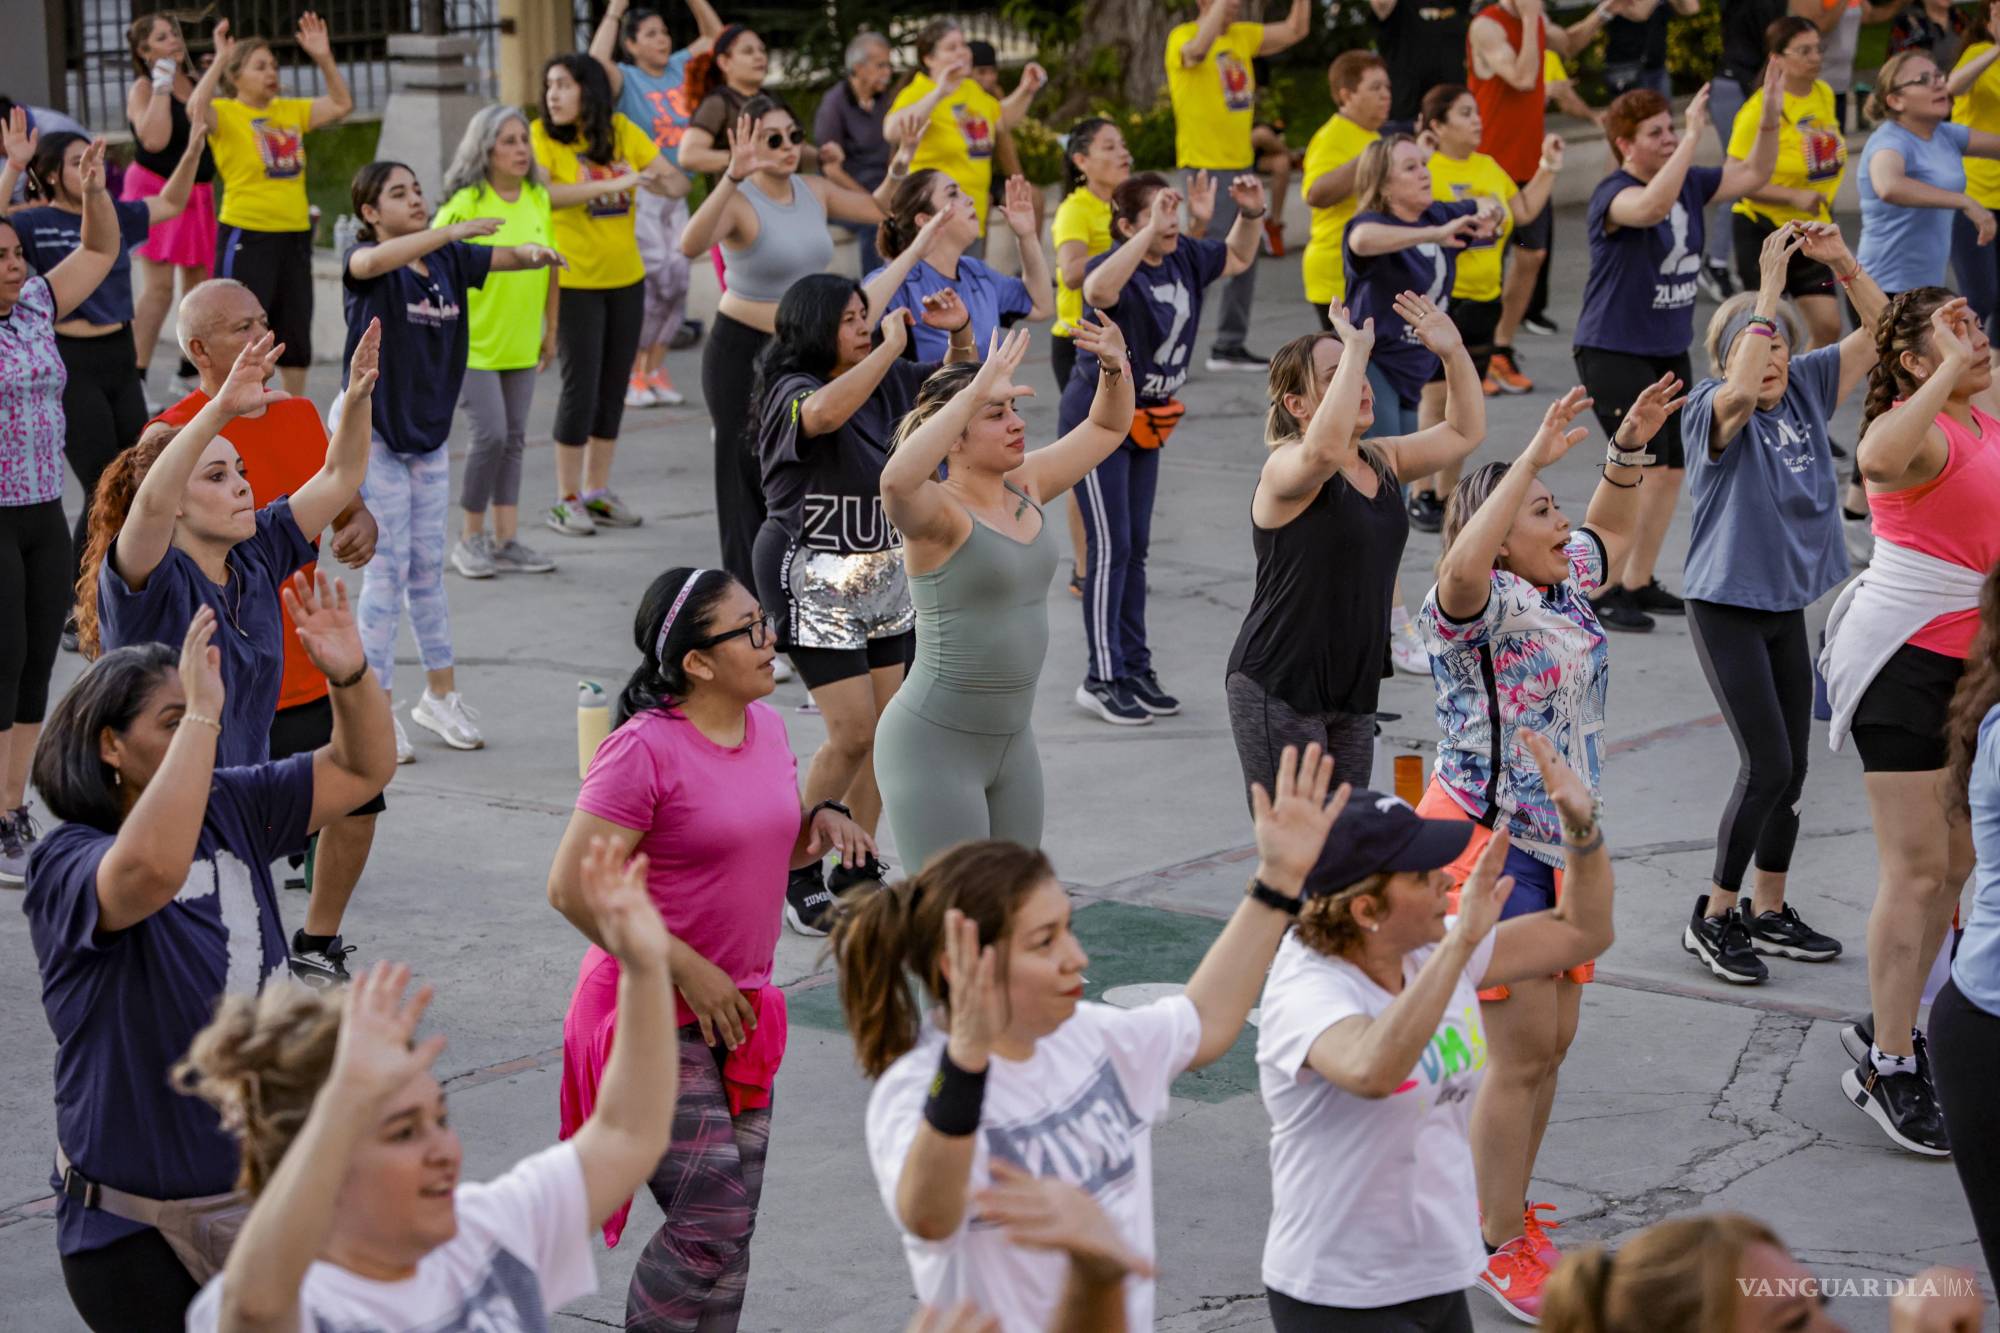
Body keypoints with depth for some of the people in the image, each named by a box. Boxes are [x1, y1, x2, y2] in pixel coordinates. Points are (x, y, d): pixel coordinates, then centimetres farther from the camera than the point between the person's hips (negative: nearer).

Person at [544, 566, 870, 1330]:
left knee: (732, 1223, 12)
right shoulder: (644, 750, -19)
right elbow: (572, 888, -20)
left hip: (737, 1011, 8)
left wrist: (822, 821, -2)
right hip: (654, 1018, -8)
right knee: (711, 1219, -8)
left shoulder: (766, 727, 6)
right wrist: (686, 970, -20)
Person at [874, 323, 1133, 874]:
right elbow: (896, 481, -42)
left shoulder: (1026, 486, 4)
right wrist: (979, 387, -40)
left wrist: (1116, 368, -6)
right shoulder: (940, 514, -17)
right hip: (933, 745, -8)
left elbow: (1106, 427, 16)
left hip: (1012, 740, 8)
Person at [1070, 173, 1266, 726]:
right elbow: (1098, 290, -49)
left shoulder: (1185, 257, -1)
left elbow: (1237, 258, 19)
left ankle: (1134, 668, 22)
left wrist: (1252, 214, -1)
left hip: (1144, 421, 8)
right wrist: (1152, 232, -49)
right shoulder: (1118, 267, -23)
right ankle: (1101, 679, 2)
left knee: (1136, 546, 14)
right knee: (1109, 546, -5)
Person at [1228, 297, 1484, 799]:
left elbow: (1464, 431, 17)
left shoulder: (1382, 460, 9)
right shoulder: (1288, 467, -16)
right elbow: (1324, 449, -39)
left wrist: (1454, 353, 3)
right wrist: (1356, 350, -33)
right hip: (1277, 688, -8)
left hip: (1353, 690, 8)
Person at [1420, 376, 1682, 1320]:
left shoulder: (1564, 583, 10)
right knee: (1523, 1049, -7)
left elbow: (1611, 530, 30)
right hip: (1489, 842, -9)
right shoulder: (1478, 604, -15)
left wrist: (1629, 449, 16)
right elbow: (1463, 564, -39)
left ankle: (1504, 1211, 27)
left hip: (1563, 843, 9)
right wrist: (1536, 456, -37)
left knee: (1552, 1042, 13)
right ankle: (1499, 1251, 4)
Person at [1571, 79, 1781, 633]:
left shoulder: (1689, 182, 5)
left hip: (1671, 351, 8)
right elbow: (1652, 206, -39)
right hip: (1612, 351, -8)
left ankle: (1639, 583, 23)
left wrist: (1770, 120, -8)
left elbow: (1752, 175, 8)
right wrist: (1694, 136, -39)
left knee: (1673, 470, 10)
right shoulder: (1612, 194, -18)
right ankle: (1602, 590, -6)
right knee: (1645, 468, -15)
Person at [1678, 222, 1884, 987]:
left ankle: (1768, 912, 27)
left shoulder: (1807, 389, 3)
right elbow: (1741, 389, -38)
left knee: (1791, 769, 12)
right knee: (1767, 765, -9)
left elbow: (1879, 333, 2)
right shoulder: (1712, 410, -14)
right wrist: (1771, 282, -35)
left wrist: (1841, 263, -15)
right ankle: (1714, 917, 6)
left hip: (1787, 608, 7)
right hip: (1726, 608, -7)